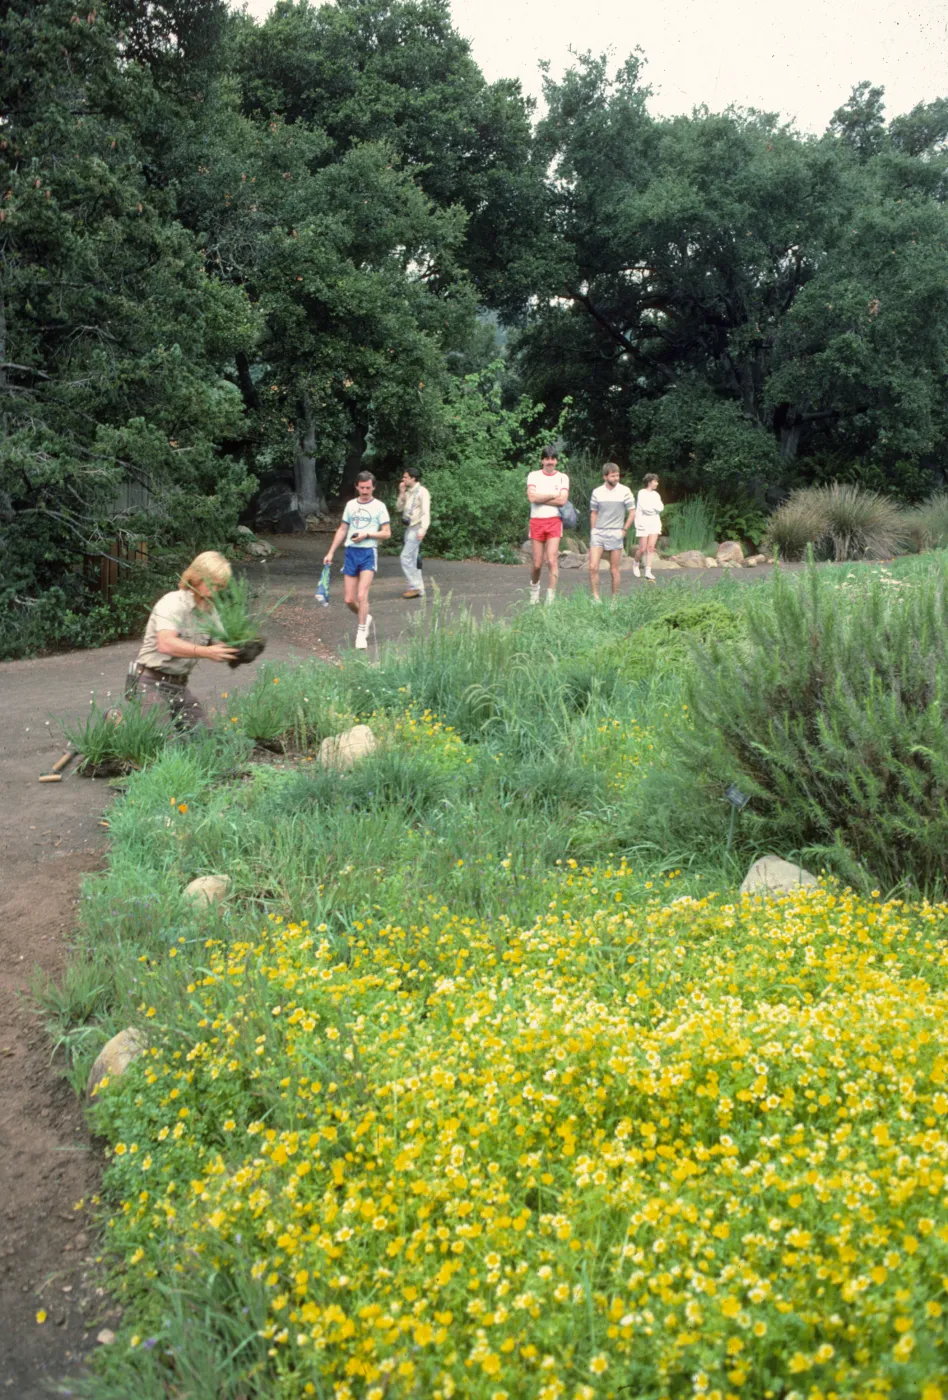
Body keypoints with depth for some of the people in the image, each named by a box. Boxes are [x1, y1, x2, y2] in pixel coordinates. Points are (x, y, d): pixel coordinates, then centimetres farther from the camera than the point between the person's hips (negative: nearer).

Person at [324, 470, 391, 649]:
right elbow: (342, 530, 17)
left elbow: (387, 533, -1)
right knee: (349, 599, 3)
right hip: (351, 553, 4)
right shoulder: (350, 505, 12)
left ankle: (361, 633, -3)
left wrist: (367, 535, -15)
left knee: (362, 596, -15)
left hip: (368, 553, -4)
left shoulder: (379, 506, 0)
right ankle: (365, 618, 31)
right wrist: (331, 552, 12)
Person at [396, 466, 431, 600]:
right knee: (412, 560, 10)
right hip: (409, 528, 9)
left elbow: (426, 512, -17)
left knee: (406, 558, -13)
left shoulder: (422, 492, -10)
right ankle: (419, 589, 14)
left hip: (416, 528, -9)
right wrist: (401, 493, 3)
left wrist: (422, 529, -27)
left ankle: (414, 587, -8)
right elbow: (399, 508, 14)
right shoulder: (408, 492, 16)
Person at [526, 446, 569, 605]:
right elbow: (532, 497, -11)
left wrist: (540, 498, -8)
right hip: (536, 521, 1)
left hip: (554, 521, -1)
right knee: (537, 563, 4)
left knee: (552, 560, -12)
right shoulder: (533, 476, 5)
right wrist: (552, 495, -7)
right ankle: (534, 586, 33)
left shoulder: (562, 477, 5)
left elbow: (562, 500, -9)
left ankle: (551, 597, -9)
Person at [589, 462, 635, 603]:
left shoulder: (624, 491, -2)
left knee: (614, 570, 2)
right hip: (598, 533, 2)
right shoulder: (597, 492, 4)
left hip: (615, 534, -2)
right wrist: (593, 531, 7)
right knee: (593, 567, -9)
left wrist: (624, 530, -4)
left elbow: (632, 512, 2)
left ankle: (614, 600, 11)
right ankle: (595, 597, -2)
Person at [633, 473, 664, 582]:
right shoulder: (642, 493, -5)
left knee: (651, 548, -4)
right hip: (643, 523, -5)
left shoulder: (656, 494, 12)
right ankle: (635, 563, 26)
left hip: (655, 523, 5)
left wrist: (650, 507, -9)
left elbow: (661, 508, 2)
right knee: (642, 549, -3)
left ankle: (648, 572, -6)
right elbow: (645, 508, -15)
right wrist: (655, 508, -3)